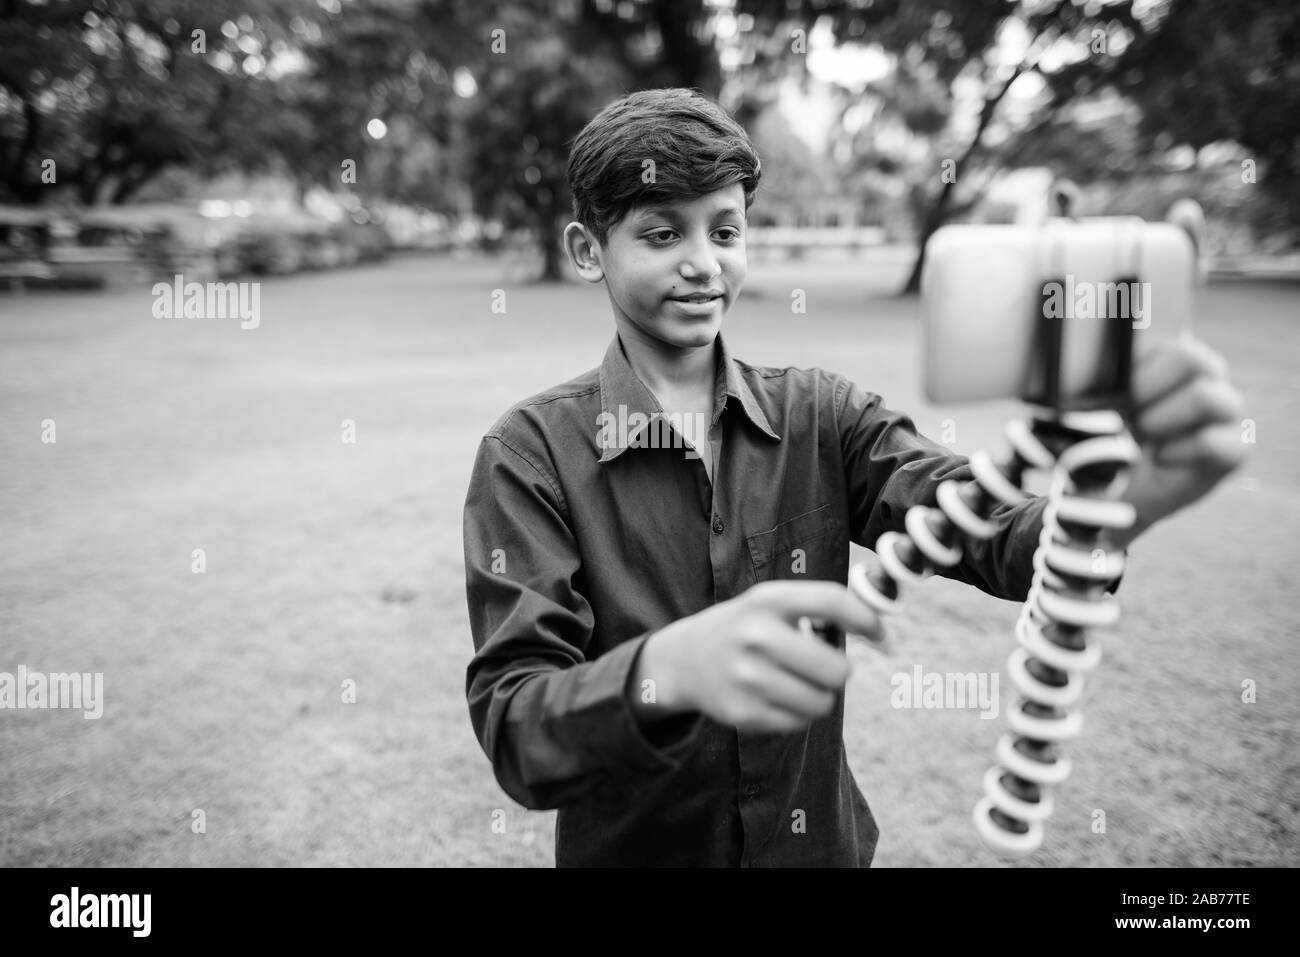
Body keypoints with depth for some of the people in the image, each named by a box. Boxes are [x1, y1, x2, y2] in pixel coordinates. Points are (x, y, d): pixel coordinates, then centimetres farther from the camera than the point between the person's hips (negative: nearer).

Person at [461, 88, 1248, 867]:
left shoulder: (821, 418, -7)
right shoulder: (533, 453, -16)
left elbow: (980, 528, -21)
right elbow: (512, 730, -24)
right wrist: (667, 670, -44)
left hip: (824, 843, 3)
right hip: (630, 849, -2)